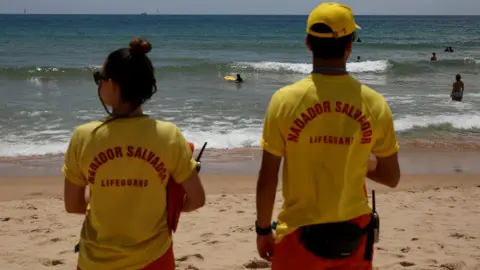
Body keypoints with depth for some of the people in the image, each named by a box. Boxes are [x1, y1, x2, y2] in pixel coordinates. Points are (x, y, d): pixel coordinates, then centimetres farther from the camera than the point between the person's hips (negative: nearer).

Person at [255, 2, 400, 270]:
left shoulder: (285, 100, -12)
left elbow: (267, 179, -8)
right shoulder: (374, 103, -8)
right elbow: (391, 178, 1)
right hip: (354, 232, 2)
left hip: (301, 232, -1)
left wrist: (263, 229, 5)